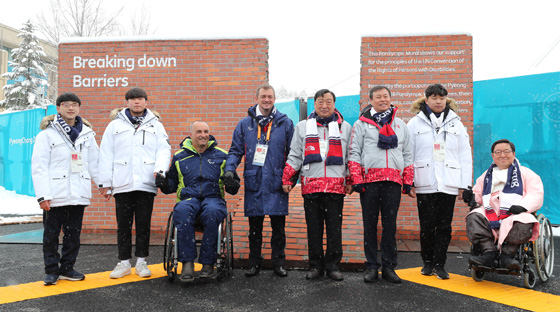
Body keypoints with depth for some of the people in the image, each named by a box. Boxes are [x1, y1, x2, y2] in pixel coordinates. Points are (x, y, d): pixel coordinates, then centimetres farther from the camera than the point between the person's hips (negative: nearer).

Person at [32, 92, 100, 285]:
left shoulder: (86, 134, 12)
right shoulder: (47, 134, 0)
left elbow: (94, 162, 14)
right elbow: (39, 167, -5)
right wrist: (43, 195, -13)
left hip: (78, 195, 3)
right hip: (55, 195, -3)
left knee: (73, 233, 9)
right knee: (51, 234, 6)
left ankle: (67, 268, 22)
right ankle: (51, 270, 19)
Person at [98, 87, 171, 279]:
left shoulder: (155, 125, 13)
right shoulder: (115, 125, 12)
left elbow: (164, 149, 5)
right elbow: (106, 154, 9)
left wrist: (160, 169, -14)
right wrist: (105, 182, 3)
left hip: (146, 183, 0)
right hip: (122, 184, 0)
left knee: (144, 224, 4)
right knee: (123, 224, 5)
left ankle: (141, 261, 16)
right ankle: (124, 262, 16)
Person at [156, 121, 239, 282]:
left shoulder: (221, 155, 16)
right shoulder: (179, 156, 18)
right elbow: (172, 185, 23)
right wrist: (164, 183, 0)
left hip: (213, 198, -1)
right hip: (188, 198, 1)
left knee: (213, 212, -37)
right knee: (182, 211, -36)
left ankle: (208, 262, -26)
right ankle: (187, 262, -32)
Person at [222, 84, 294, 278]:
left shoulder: (285, 123, 5)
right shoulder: (245, 124, 8)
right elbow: (235, 150, 9)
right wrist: (230, 169, -7)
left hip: (277, 184, -1)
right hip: (254, 183, 1)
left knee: (278, 227, 5)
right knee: (254, 227, 9)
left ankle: (278, 263, 19)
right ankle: (254, 263, 21)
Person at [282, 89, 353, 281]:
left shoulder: (345, 127, 13)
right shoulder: (302, 127, 14)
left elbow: (351, 156, 13)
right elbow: (295, 156, 12)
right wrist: (287, 179, 4)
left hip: (336, 186, 0)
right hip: (311, 185, 1)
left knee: (335, 228, 2)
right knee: (313, 228, 5)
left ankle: (333, 265, 14)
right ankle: (316, 266, 15)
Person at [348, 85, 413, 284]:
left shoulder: (400, 125, 18)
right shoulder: (361, 124, 9)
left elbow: (407, 154, 17)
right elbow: (354, 152, 2)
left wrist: (408, 181, 9)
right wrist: (356, 179, -7)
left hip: (393, 180, 2)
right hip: (369, 180, -2)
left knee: (390, 224, 5)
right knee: (370, 224, 2)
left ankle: (389, 266, 13)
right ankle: (371, 266, 11)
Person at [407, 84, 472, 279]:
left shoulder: (456, 124, 12)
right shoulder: (415, 123, 6)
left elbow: (465, 155, 11)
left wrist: (464, 184, 5)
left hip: (448, 184, 2)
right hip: (425, 184, -2)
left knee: (445, 226, 3)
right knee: (427, 225, 1)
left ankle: (439, 264, 14)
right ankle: (427, 262, 19)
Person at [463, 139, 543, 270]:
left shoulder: (525, 173, 16)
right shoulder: (486, 175, 28)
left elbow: (536, 194, 3)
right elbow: (478, 195, 29)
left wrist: (522, 206, -17)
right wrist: (471, 196, 3)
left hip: (515, 214, -3)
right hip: (490, 213, 3)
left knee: (523, 225, -37)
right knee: (473, 218, -28)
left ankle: (507, 253, -28)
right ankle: (489, 252, -34)